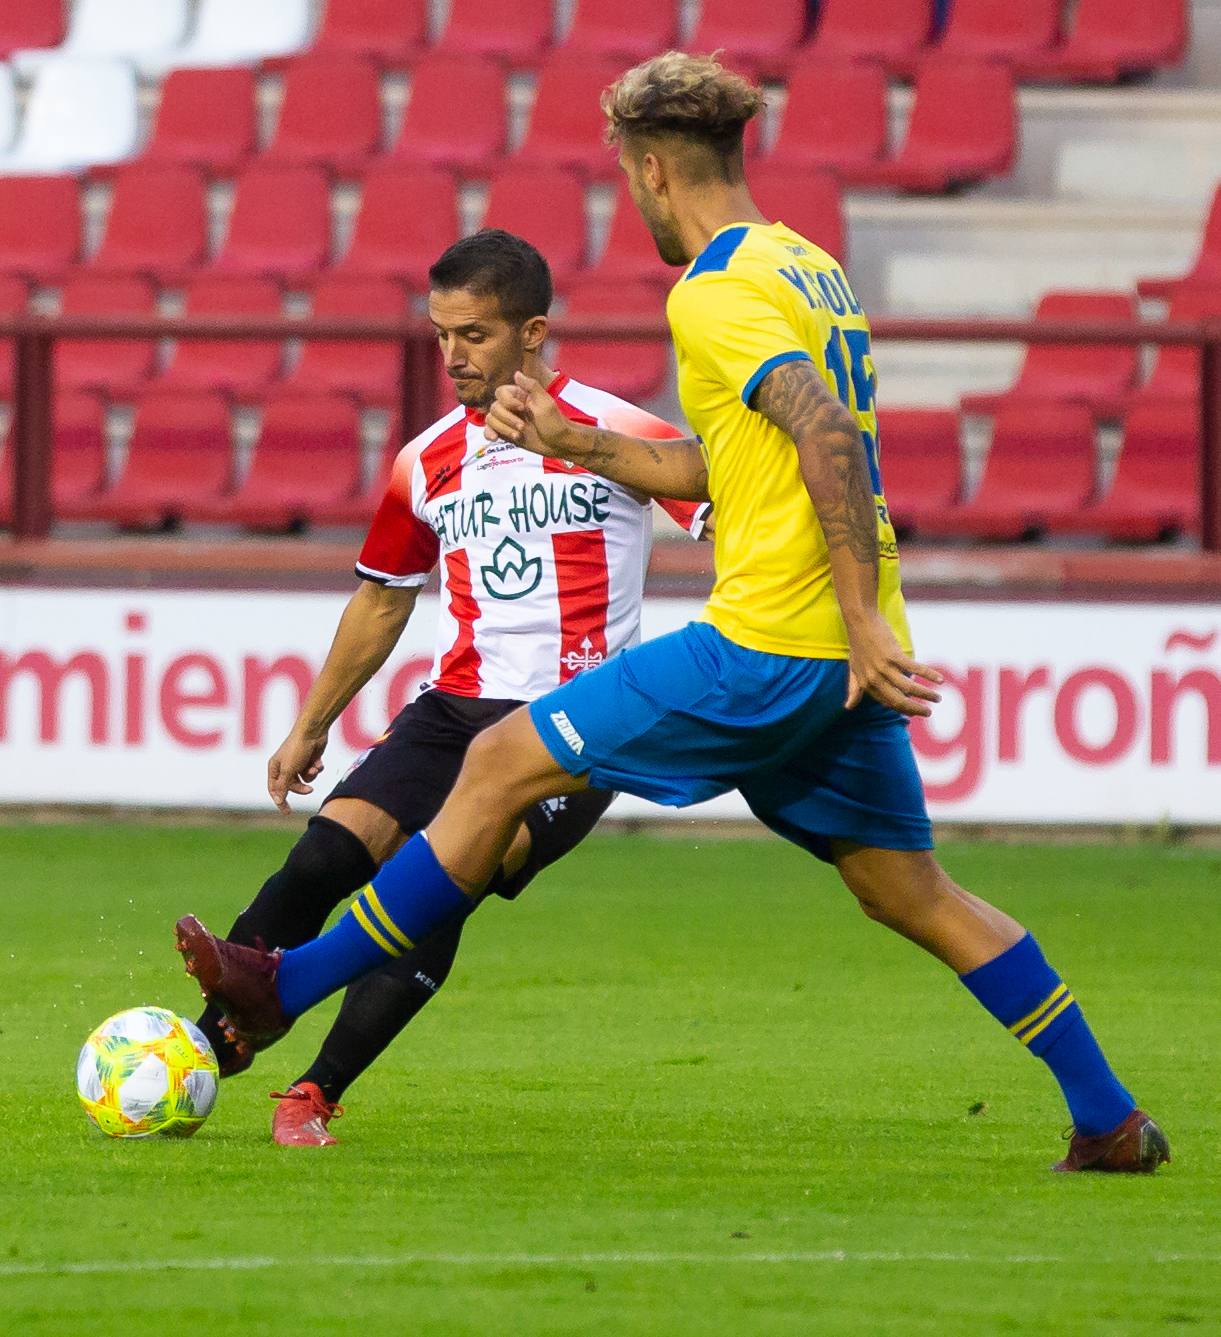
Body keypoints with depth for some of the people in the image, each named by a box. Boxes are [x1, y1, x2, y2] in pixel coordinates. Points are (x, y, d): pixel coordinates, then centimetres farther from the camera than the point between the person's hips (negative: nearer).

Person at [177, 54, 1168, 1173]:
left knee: (503, 765, -2)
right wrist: (577, 444, 24)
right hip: (847, 659, 9)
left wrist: (862, 620, -26)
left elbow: (829, 437, -25)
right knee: (911, 894, 14)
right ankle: (1111, 1122, 10)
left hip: (764, 648, -9)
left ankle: (288, 988, 2)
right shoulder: (806, 266, 18)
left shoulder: (714, 294, -12)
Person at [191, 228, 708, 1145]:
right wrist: (312, 725, 30)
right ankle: (203, 1050, -15)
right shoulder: (428, 465, 12)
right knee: (335, 846, -19)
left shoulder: (616, 434, -4)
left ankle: (318, 1094, -25)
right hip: (456, 711, 5)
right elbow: (383, 599, 26)